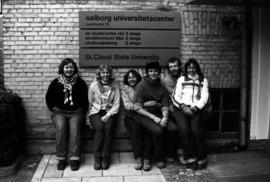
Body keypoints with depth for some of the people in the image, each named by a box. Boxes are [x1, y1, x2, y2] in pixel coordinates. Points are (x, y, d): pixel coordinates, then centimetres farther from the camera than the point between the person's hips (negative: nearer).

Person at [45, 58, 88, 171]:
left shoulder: (80, 82, 8)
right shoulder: (56, 82, 10)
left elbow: (85, 98, 11)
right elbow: (49, 97, 18)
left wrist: (82, 109, -1)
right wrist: (53, 108, 4)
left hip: (76, 112, 0)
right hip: (60, 112, 1)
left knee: (74, 128, -30)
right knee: (61, 128, -29)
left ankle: (74, 158, -26)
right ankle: (61, 158, -20)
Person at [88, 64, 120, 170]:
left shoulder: (114, 86, 6)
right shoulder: (93, 85, 6)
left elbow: (116, 104, 1)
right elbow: (89, 103, 7)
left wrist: (108, 115, -12)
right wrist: (88, 118, -3)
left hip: (109, 112, 1)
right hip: (95, 112, 0)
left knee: (108, 128, -29)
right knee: (100, 127, -30)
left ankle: (105, 158, -20)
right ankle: (97, 158, -22)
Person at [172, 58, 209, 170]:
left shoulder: (203, 80, 19)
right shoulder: (181, 79, 18)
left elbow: (204, 97, 7)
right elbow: (176, 96, 9)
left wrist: (195, 108, -8)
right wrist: (183, 107, -9)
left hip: (195, 110, 0)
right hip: (181, 109, 0)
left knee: (196, 129, -26)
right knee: (184, 129, -27)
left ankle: (201, 159, -11)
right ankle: (191, 159, -18)